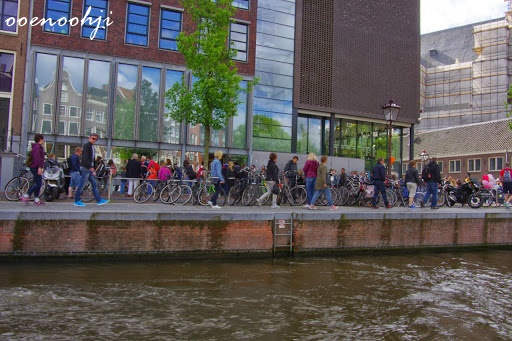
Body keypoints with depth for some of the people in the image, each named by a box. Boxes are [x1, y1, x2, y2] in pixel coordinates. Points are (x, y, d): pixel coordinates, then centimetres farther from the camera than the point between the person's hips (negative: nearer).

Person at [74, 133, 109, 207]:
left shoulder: (92, 147, 18)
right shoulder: (86, 145, -9)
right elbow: (85, 157, -20)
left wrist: (93, 170, 16)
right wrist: (90, 167, -23)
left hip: (90, 168, 9)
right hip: (85, 168, -9)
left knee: (94, 184, 7)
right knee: (82, 185, -4)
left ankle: (99, 200, 10)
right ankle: (77, 201, 4)